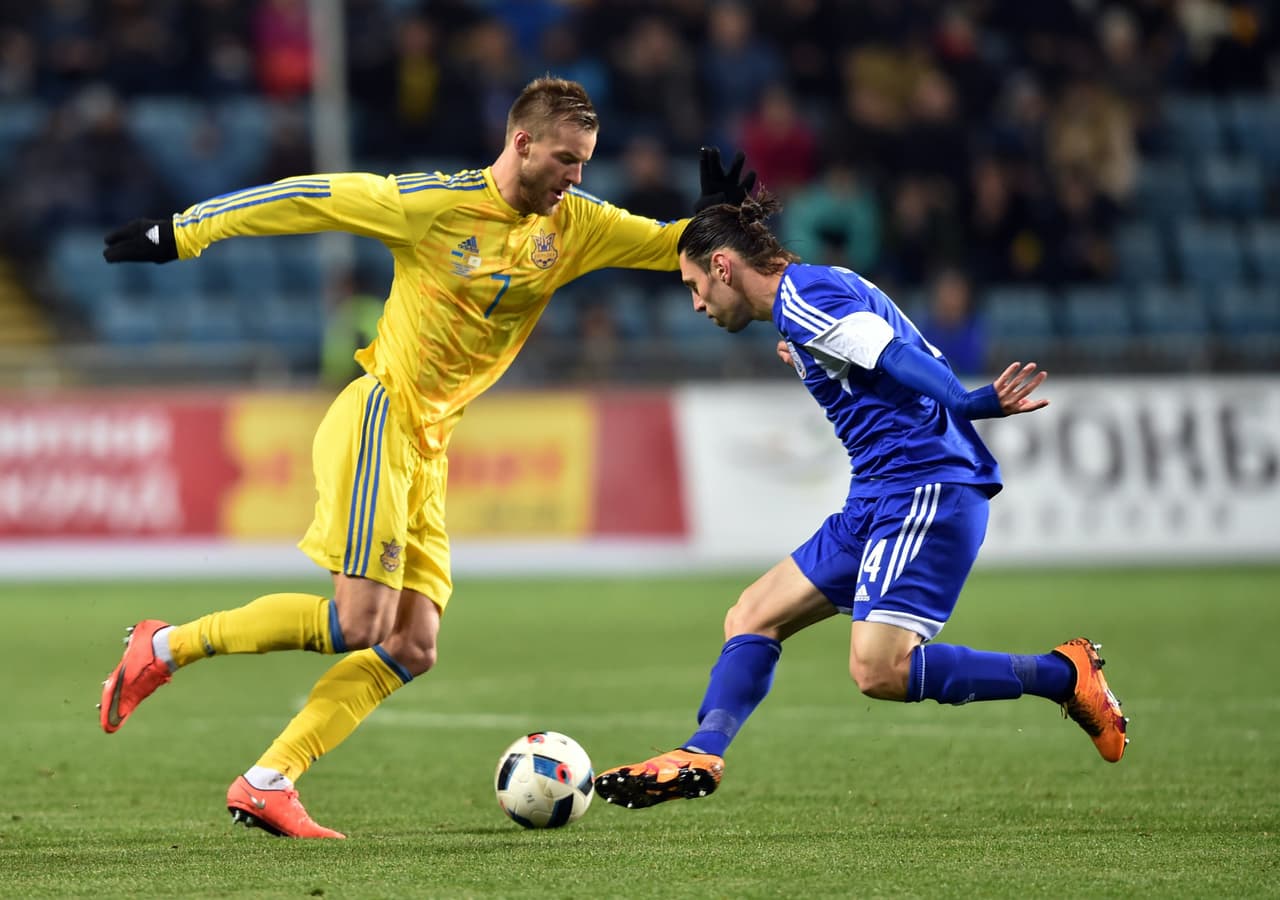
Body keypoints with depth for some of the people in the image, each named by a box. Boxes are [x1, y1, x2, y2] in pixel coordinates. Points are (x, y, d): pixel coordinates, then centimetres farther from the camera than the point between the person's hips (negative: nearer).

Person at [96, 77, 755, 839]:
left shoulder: (574, 225, 6)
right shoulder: (436, 205, -11)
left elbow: (667, 245, 12)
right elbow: (307, 199, -7)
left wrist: (714, 220, -11)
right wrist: (179, 234, -6)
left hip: (429, 446, 8)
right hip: (380, 417, -8)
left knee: (414, 646, 1)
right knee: (359, 624, -17)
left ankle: (266, 786, 2)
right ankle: (165, 648, -3)